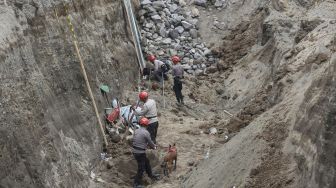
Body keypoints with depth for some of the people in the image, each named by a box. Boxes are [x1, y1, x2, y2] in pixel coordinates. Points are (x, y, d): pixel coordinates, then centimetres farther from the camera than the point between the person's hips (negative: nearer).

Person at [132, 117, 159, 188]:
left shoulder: (136, 131, 4)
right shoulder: (145, 132, -17)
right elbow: (150, 142, -7)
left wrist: (147, 144, 25)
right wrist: (154, 147, 14)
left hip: (135, 151, 8)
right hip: (140, 153, -8)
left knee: (146, 162, 26)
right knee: (141, 169, 5)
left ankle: (151, 175, 43)